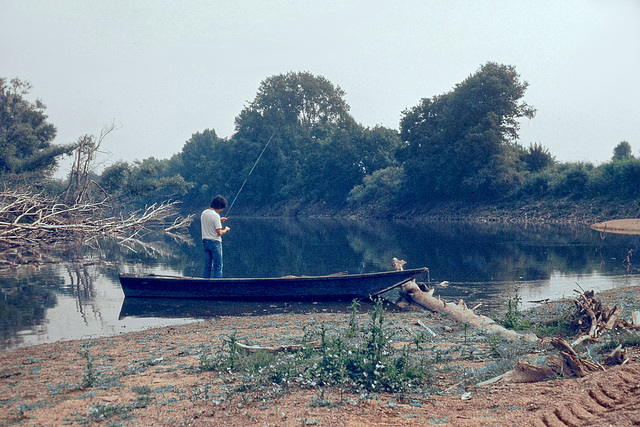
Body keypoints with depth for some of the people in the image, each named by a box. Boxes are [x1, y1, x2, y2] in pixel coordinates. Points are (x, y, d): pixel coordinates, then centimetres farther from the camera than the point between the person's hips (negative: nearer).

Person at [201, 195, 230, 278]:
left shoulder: (204, 213, 6)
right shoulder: (216, 215, -17)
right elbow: (219, 233, -17)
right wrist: (225, 230, 2)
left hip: (205, 241, 7)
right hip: (215, 243, -7)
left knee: (207, 265, 12)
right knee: (218, 266, 0)